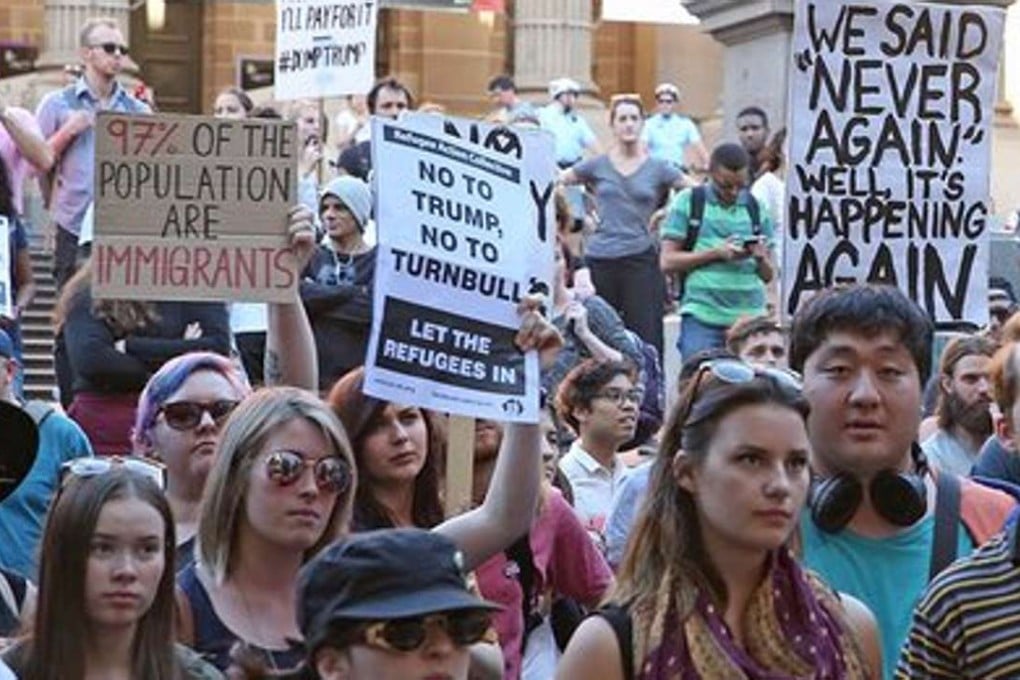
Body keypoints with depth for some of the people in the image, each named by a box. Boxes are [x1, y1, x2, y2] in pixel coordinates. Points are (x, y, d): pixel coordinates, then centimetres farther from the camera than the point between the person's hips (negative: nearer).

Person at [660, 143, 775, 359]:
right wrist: (716, 253, -10)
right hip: (702, 317, -2)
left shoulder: (756, 209, 13)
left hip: (750, 317, 2)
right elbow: (667, 262, 0)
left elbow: (768, 275, 15)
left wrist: (761, 258, -8)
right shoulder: (687, 202, 5)